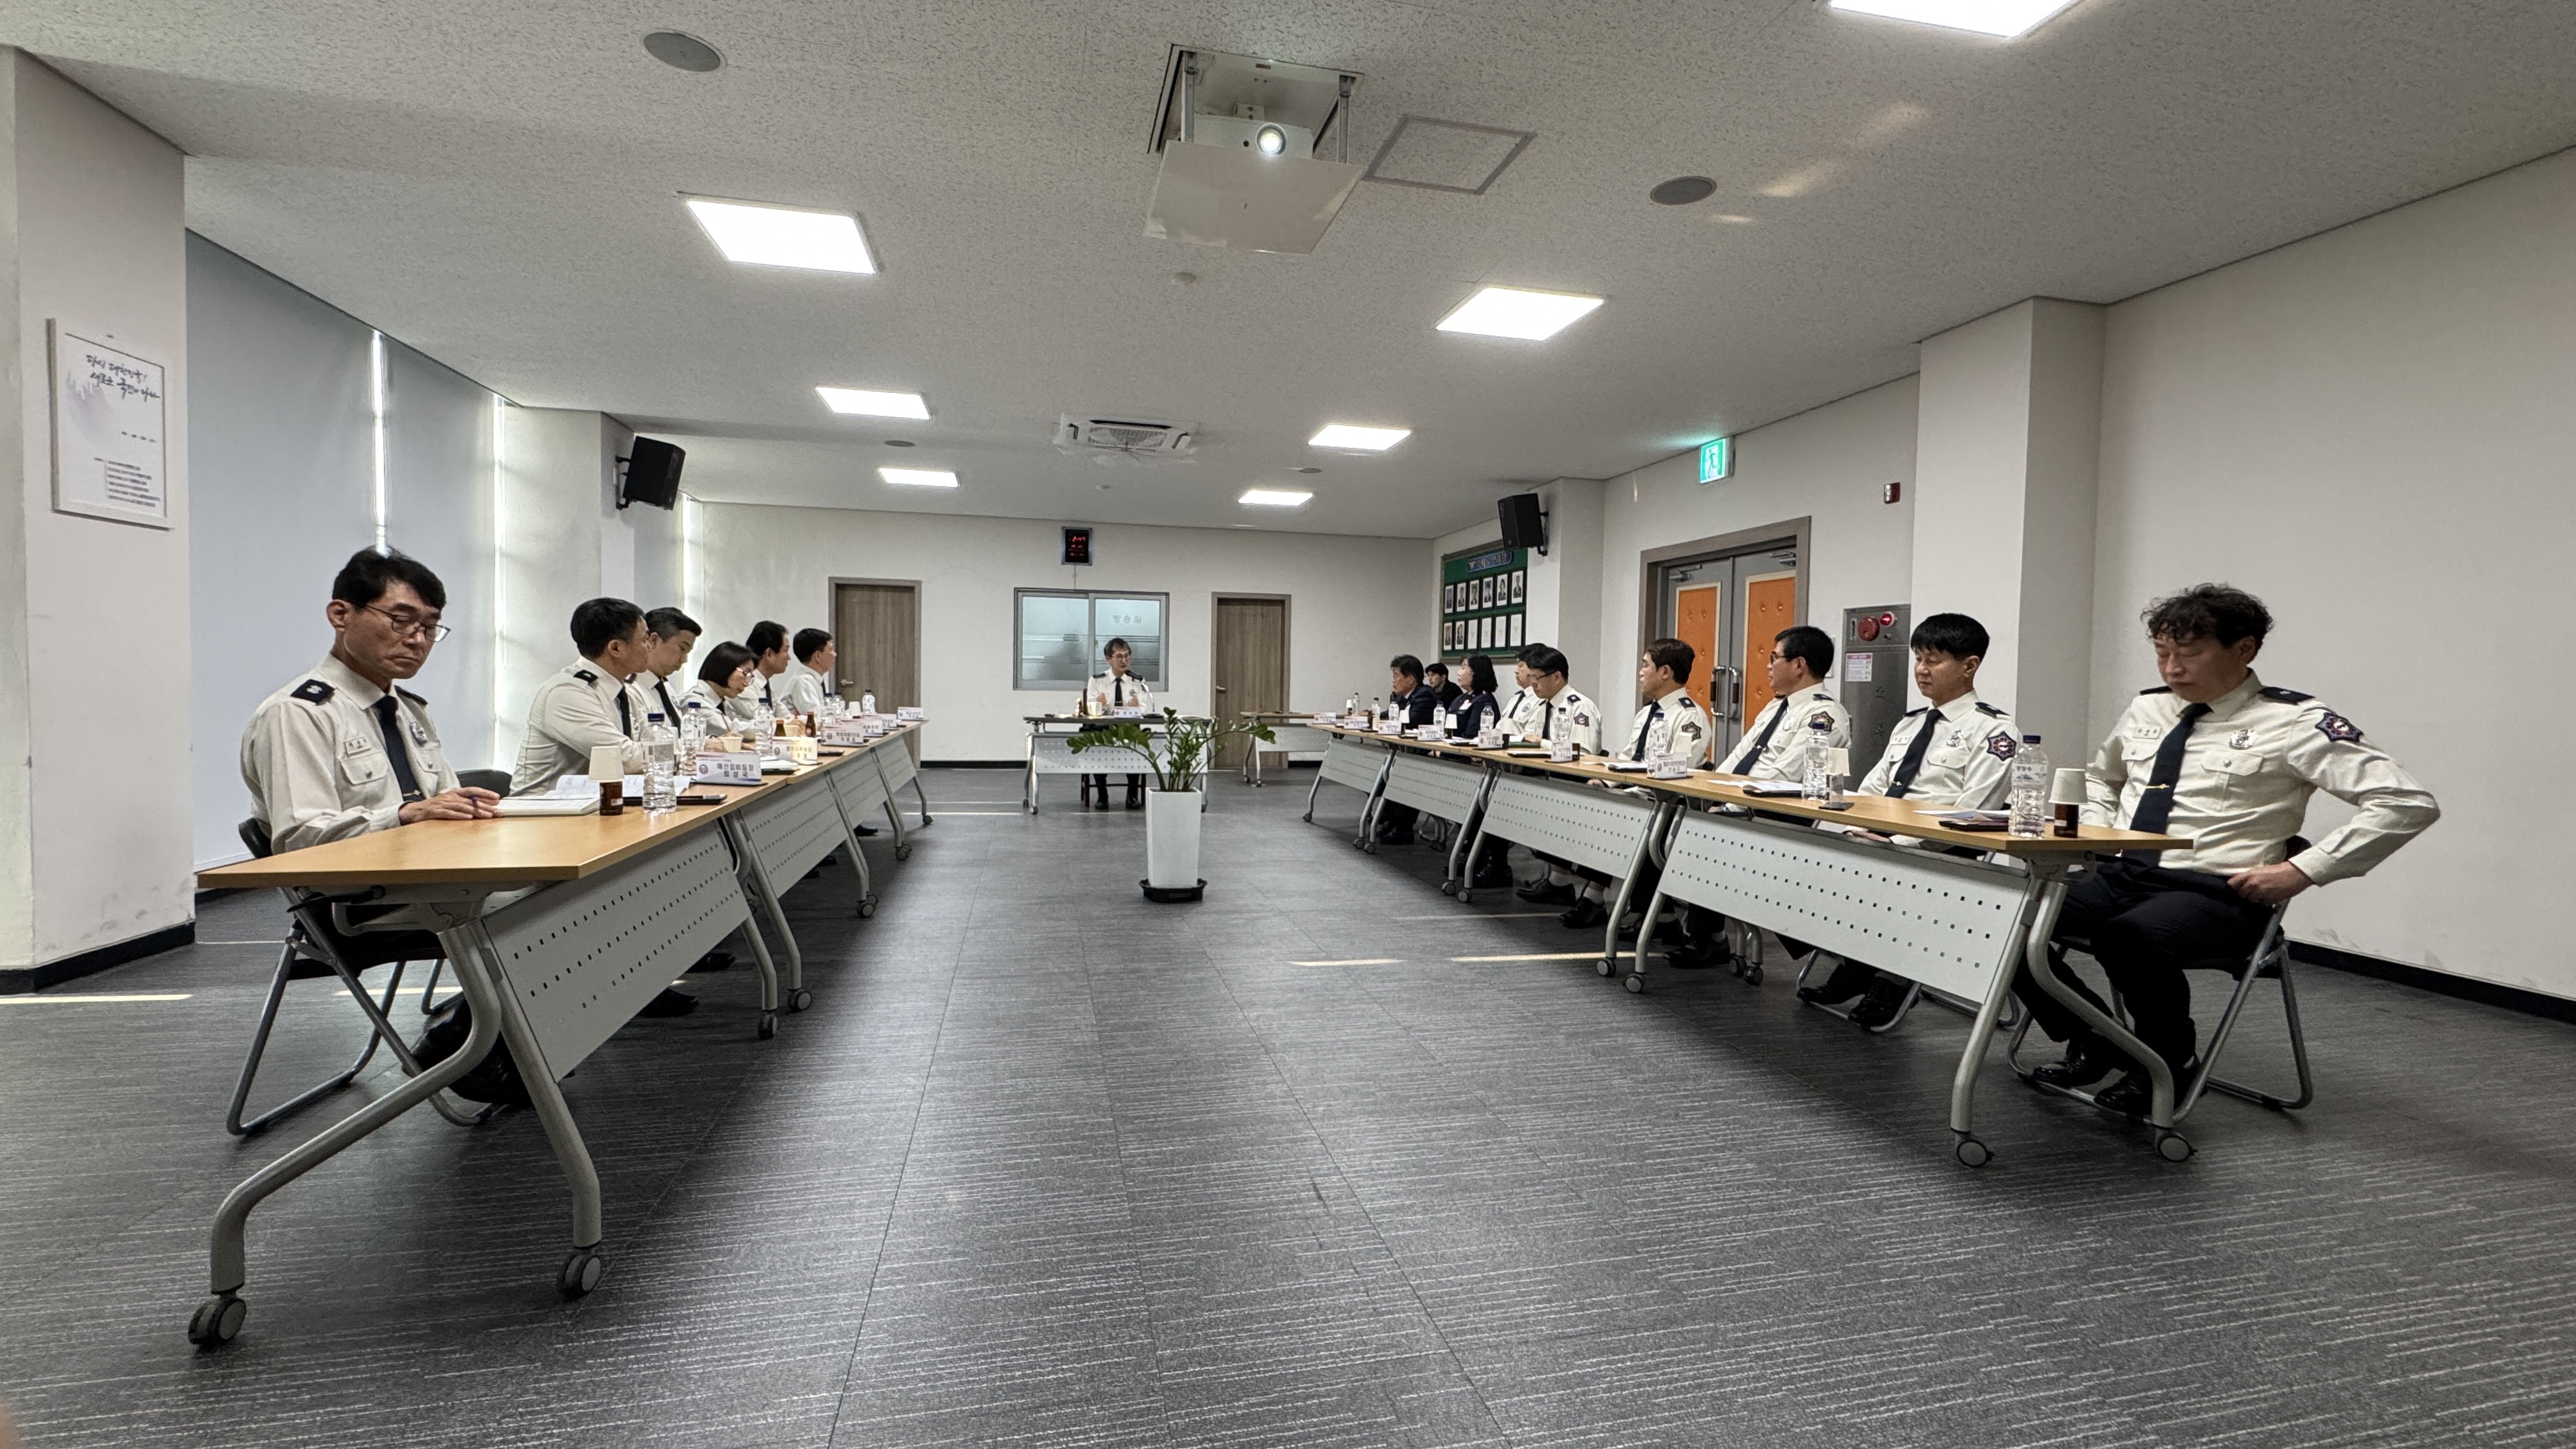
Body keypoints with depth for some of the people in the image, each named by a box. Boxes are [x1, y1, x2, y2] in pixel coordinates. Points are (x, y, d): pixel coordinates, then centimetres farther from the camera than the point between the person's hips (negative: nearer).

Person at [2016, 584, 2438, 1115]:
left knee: (2129, 935, -38)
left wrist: (2301, 871, -13)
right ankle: (2091, 1045, 5)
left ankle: (2167, 1062, -4)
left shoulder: (2292, 722, -3)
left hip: (2214, 895, -5)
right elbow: (2099, 777, 33)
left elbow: (2409, 802, -8)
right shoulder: (2145, 710, 15)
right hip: (2121, 875, 6)